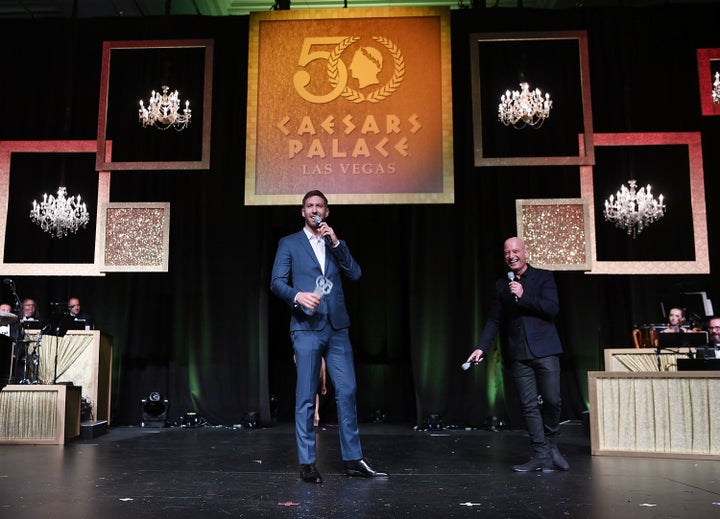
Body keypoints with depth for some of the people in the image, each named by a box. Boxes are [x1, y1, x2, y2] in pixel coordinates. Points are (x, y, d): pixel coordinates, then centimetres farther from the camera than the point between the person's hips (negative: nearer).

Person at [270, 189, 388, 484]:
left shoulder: (335, 245, 19)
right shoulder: (289, 243, 9)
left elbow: (355, 274, 5)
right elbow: (276, 282, 0)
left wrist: (336, 243, -3)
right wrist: (297, 296, -19)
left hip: (337, 327, 3)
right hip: (307, 328, -3)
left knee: (347, 391, 2)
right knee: (306, 396, -1)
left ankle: (353, 459, 11)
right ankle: (307, 463, 7)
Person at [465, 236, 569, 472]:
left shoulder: (543, 277, 4)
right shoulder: (501, 284, 13)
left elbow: (552, 309, -8)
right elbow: (494, 320, 12)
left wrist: (523, 296, -15)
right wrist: (481, 347, 0)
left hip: (544, 350, -2)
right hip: (518, 355, 3)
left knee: (552, 400, -4)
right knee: (529, 405, 0)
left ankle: (550, 444, 21)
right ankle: (541, 456, 7)